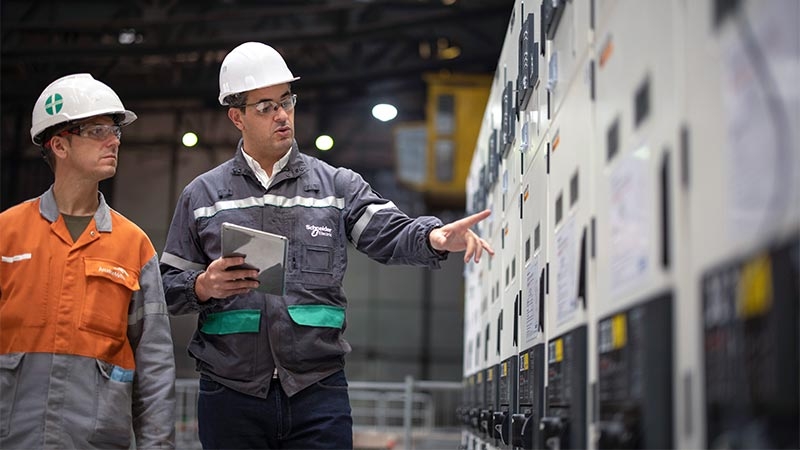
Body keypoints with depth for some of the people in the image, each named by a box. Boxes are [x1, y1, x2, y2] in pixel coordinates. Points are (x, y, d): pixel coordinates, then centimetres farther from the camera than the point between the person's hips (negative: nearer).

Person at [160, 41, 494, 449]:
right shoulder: (202, 195, 10)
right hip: (231, 396, 1)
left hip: (318, 392, 0)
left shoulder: (337, 185, 9)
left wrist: (434, 237, -27)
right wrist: (203, 287, -10)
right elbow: (167, 286, 12)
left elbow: (390, 234, -6)